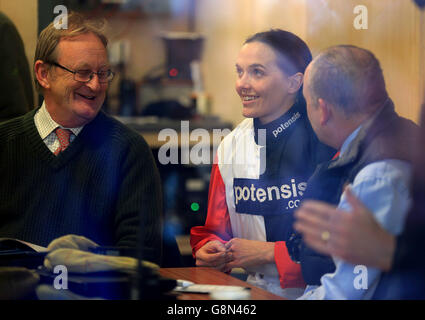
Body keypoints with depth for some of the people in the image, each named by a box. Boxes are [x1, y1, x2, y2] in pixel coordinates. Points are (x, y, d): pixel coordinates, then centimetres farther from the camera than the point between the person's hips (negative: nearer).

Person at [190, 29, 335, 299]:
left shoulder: (331, 144, -6)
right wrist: (210, 249, -2)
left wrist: (270, 252, -11)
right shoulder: (231, 146, 12)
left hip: (317, 291, -6)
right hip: (256, 290, 6)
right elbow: (217, 230, 21)